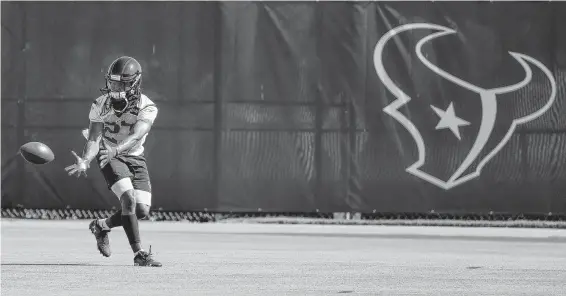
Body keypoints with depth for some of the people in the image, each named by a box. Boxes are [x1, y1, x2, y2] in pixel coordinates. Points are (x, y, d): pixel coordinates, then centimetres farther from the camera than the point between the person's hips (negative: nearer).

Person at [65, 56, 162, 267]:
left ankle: (102, 226, 23)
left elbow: (136, 136, -34)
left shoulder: (146, 108, -18)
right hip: (109, 157, -2)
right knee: (129, 198, -24)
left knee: (142, 210, -5)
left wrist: (115, 149, -53)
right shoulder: (101, 105, -14)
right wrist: (85, 161, -37)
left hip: (135, 157, 2)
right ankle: (139, 254, -21)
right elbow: (94, 139, -17)